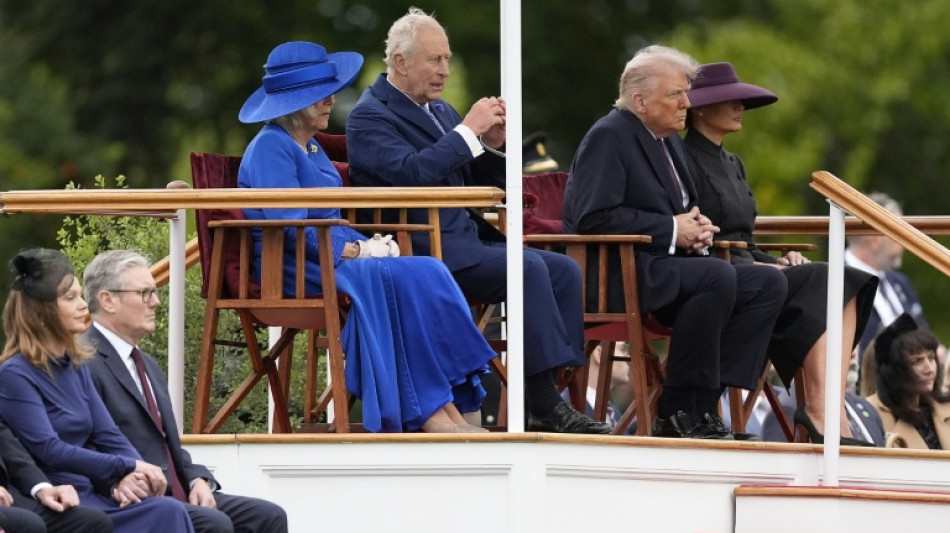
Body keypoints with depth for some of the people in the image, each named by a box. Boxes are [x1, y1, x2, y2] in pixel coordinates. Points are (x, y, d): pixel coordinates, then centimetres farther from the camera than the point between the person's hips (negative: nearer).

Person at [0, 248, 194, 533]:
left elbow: (107, 435, 10)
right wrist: (127, 467, -16)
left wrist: (134, 476, -12)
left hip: (93, 493, 7)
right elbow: (49, 451, -15)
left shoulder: (76, 366, 16)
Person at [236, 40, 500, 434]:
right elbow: (289, 228, -19)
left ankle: (448, 409, -25)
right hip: (295, 269, -9)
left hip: (333, 258, 9)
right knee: (401, 279, -28)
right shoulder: (271, 148, -8)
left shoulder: (311, 149, 23)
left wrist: (370, 242, 3)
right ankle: (431, 413, -27)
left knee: (428, 274, -14)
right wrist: (356, 250, -16)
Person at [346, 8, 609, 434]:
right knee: (529, 269, -27)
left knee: (564, 270, -8)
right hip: (419, 250, -9)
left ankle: (545, 403, -15)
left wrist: (492, 145, 1)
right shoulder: (369, 117, -5)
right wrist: (468, 132, -18)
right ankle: (544, 405, -28)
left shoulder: (440, 111, 20)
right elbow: (412, 172, -23)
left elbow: (486, 182, 21)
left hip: (465, 240, 9)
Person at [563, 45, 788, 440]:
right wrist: (672, 231, -17)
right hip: (616, 276, -10)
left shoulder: (670, 141, 21)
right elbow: (594, 218, -20)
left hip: (662, 266, 10)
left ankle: (703, 403, -16)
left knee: (768, 283, -7)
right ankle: (681, 412, -25)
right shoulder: (608, 137, -9)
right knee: (718, 276, -33)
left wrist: (696, 228, 5)